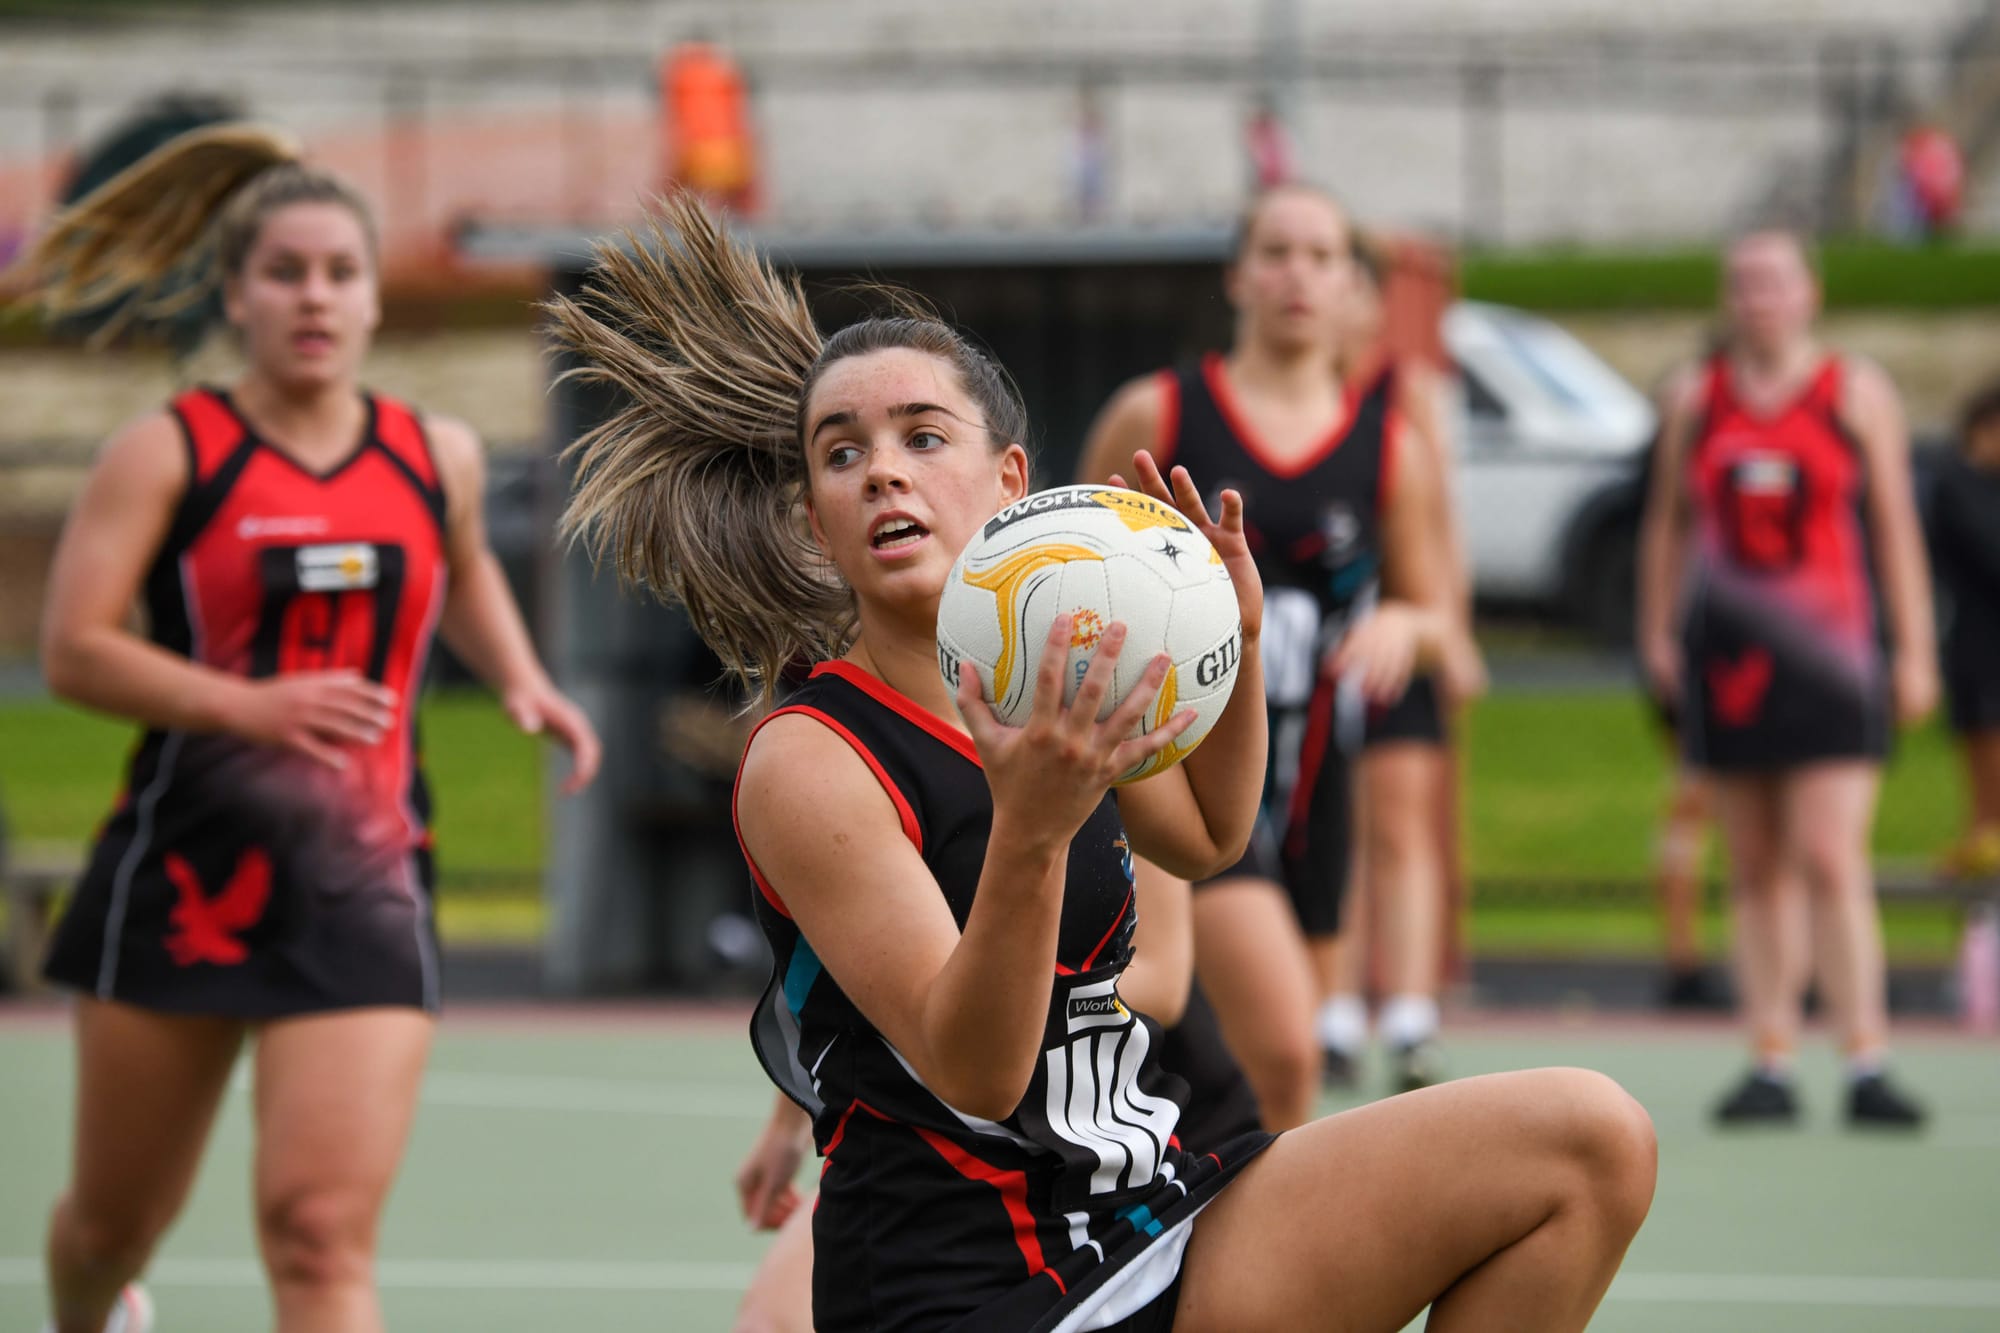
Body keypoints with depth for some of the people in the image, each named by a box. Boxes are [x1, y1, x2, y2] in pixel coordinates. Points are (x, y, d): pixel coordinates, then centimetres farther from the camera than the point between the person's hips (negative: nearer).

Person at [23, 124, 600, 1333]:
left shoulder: (439, 457, 7)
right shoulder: (169, 454, -4)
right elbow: (73, 650, -10)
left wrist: (525, 684, 12)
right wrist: (252, 706, -23)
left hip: (362, 888, 1)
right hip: (183, 870, -1)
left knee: (323, 1234, -14)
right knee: (116, 1219, 15)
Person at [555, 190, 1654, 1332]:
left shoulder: (1055, 682, 8)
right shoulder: (807, 764, -13)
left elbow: (1207, 838, 30)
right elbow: (973, 1072, -19)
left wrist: (1238, 645, 11)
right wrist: (1029, 830, -35)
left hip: (1143, 1216, 7)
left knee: (1587, 1141, -6)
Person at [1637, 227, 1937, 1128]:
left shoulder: (1857, 394, 5)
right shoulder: (1697, 398, 12)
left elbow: (1895, 528, 5)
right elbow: (1667, 521, 18)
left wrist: (1914, 649, 1)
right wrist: (1656, 632, 9)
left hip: (1827, 649, -3)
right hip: (1725, 652, 3)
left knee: (1831, 860, -13)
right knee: (1756, 872, 5)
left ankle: (1866, 1064, -14)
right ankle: (1770, 1062, 7)